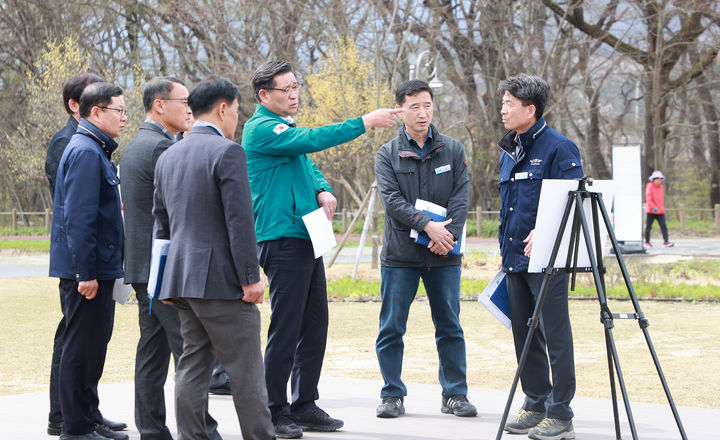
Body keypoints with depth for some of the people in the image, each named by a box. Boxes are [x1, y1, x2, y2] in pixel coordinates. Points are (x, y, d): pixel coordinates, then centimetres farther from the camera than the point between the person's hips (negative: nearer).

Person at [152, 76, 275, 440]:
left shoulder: (168, 157, 15)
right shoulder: (227, 151, -10)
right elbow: (239, 220, -15)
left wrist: (169, 280, 23)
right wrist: (251, 277, -13)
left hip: (181, 275, 8)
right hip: (221, 279, -8)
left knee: (193, 363, 9)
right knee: (245, 368, -3)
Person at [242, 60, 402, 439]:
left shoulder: (285, 127, 19)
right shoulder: (261, 129, -11)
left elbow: (308, 164, 22)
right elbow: (312, 140, -22)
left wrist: (323, 191, 0)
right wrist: (365, 123, -22)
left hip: (308, 238, 9)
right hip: (282, 238, -9)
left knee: (314, 326, 10)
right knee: (286, 329, -7)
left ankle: (305, 406, 17)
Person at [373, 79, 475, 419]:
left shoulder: (453, 150, 8)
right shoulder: (387, 155, 3)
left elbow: (461, 197, 1)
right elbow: (392, 200, -9)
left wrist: (447, 234, -14)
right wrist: (427, 225, -21)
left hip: (444, 255, 1)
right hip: (400, 254, -1)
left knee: (450, 327, 6)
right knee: (391, 328, 1)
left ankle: (455, 394, 15)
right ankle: (392, 395, 11)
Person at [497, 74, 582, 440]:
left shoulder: (558, 148, -9)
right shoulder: (509, 151, 16)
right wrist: (503, 251, 22)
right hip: (515, 258, 8)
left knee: (555, 335, -5)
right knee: (524, 335, 12)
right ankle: (535, 405, 21)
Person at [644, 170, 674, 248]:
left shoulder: (661, 187, 14)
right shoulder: (649, 187, -7)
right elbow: (648, 198, -16)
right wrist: (653, 207, -26)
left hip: (660, 211, 5)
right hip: (651, 211, -5)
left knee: (663, 226, -8)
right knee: (648, 226, 4)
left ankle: (666, 241, -15)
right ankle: (647, 242, 15)